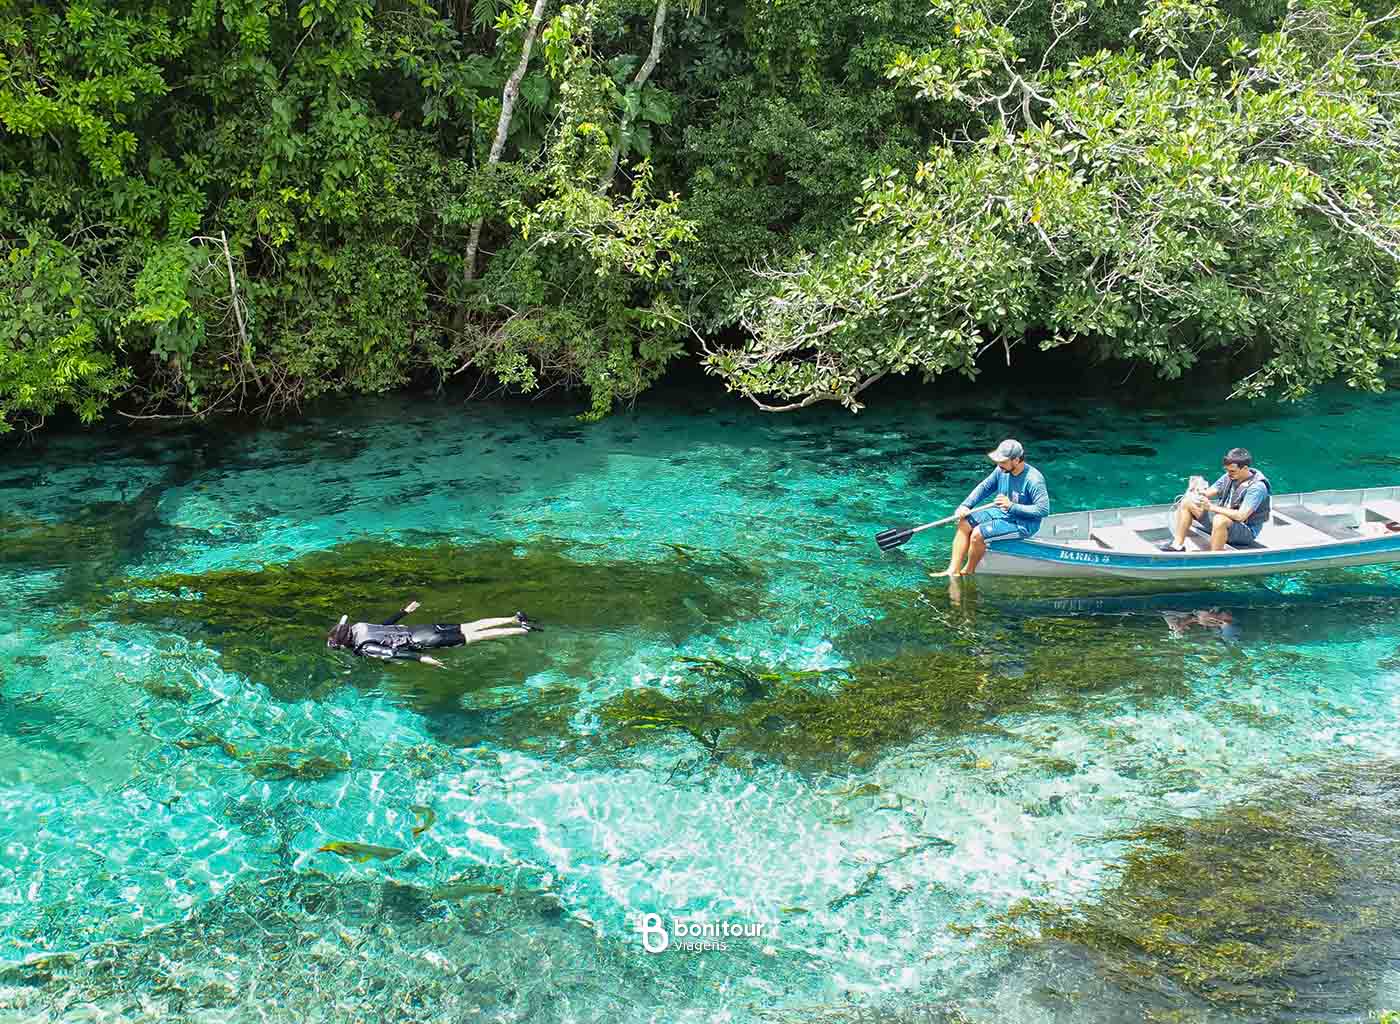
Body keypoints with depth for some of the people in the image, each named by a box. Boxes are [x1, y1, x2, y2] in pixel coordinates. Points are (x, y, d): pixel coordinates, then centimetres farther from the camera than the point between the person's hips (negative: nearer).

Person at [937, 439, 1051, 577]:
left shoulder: (1034, 480, -25)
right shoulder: (1002, 470, -3)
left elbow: (1044, 509, -28)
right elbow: (984, 487, 8)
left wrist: (1011, 506, -30)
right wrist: (965, 505, -5)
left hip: (1023, 524, -9)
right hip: (1002, 513, 9)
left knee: (978, 534, -22)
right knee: (964, 523, -2)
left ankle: (968, 572, 3)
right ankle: (953, 571, -4)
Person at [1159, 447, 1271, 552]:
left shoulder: (1257, 487, -23)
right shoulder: (1230, 476, 1)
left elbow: (1241, 516, -30)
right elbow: (1209, 492, 2)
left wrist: (1211, 507, -30)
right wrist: (1199, 493, -23)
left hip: (1247, 531, -8)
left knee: (1220, 519, -41)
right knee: (1187, 502, 0)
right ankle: (1178, 544, -3)